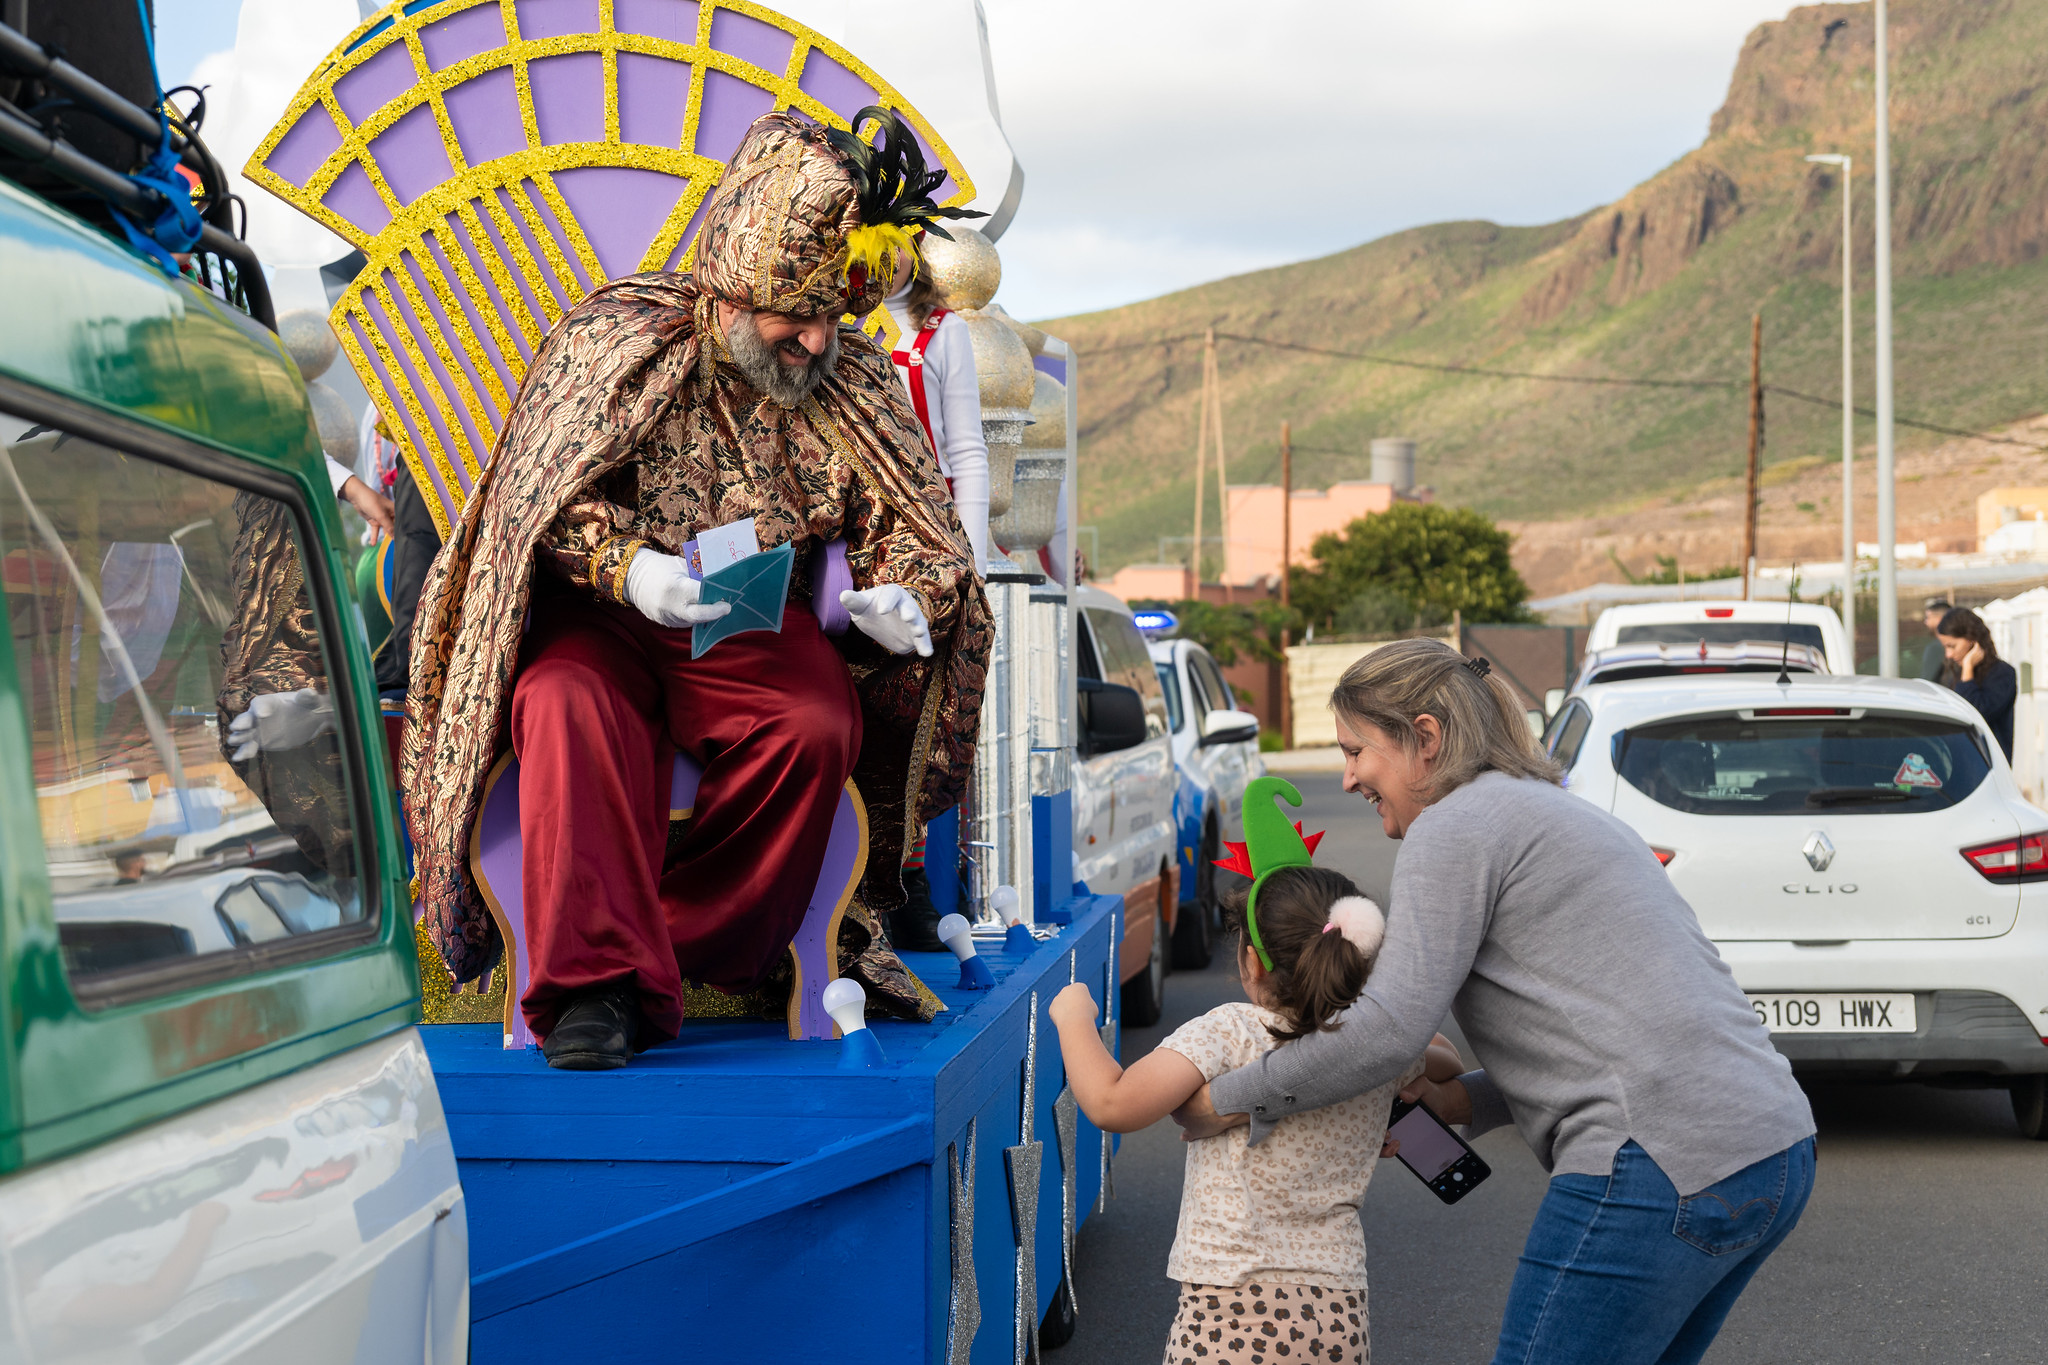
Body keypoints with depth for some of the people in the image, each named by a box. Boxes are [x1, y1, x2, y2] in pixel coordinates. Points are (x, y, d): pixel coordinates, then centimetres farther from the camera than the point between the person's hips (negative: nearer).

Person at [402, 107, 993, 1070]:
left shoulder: (852, 383, 7)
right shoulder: (613, 342, -2)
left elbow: (911, 524, 9)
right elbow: (548, 498, -7)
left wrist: (904, 596, -15)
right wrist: (629, 569, -27)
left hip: (756, 628, 2)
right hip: (601, 619, -2)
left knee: (821, 726, -30)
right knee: (568, 706, -35)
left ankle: (686, 949, -17)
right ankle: (595, 977, -34)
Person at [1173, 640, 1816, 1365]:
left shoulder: (1458, 824, -5)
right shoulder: (1555, 813, 25)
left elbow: (1385, 1032, -13)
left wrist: (1221, 1102, -3)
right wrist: (1465, 1101, 16)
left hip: (1663, 1169, -10)